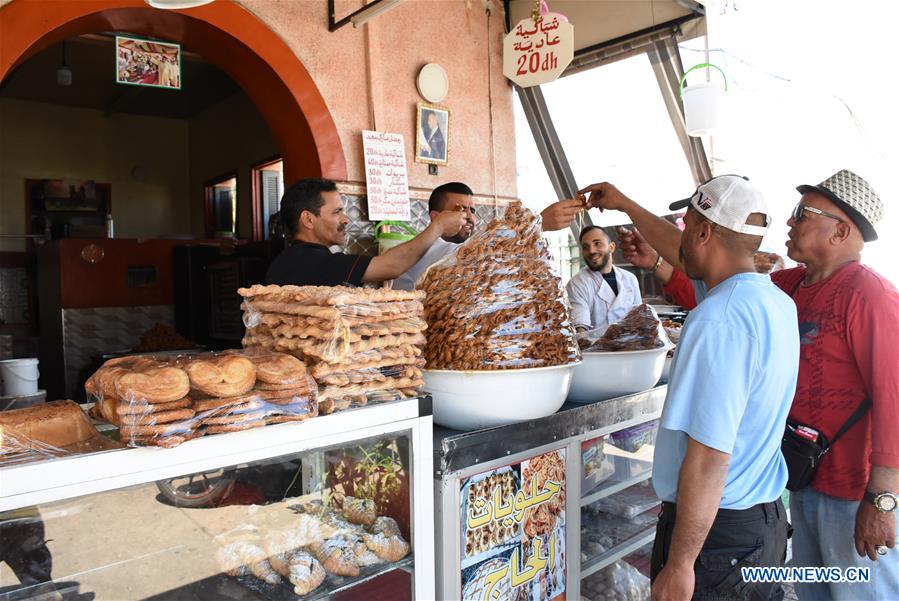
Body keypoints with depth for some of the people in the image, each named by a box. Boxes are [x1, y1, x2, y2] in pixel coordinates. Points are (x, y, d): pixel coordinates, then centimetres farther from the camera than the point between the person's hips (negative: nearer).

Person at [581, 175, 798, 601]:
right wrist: (626, 206, 28)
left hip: (718, 530, -9)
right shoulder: (776, 299, 2)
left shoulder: (719, 319, -26)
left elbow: (709, 460, -28)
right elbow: (687, 257, 19)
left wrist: (679, 565, -20)